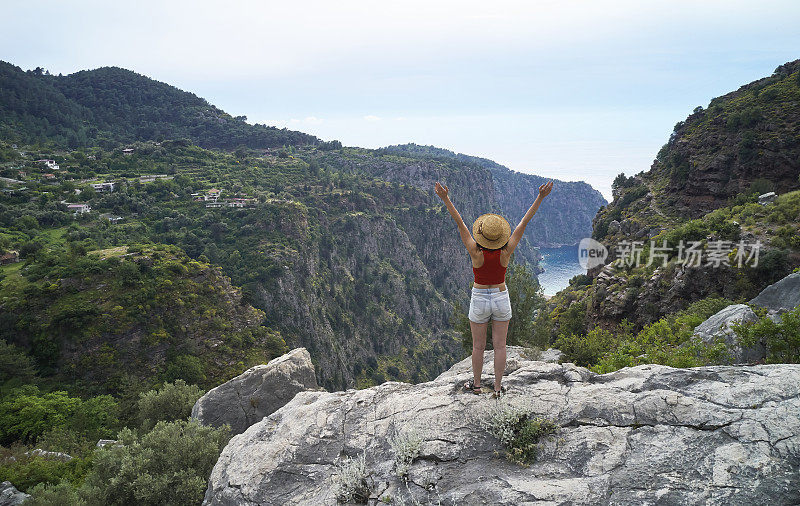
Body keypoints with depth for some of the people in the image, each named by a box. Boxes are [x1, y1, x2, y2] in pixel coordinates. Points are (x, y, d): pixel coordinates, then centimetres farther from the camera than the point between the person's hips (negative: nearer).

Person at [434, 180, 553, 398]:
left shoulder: (476, 253, -22)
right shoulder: (506, 253, -17)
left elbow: (459, 223, -27)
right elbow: (524, 222, -18)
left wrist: (446, 199, -31)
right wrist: (540, 197, -19)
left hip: (479, 300, -1)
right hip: (501, 300, 1)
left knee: (478, 345, 13)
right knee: (499, 345, 10)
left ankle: (476, 384, 27)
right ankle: (498, 387, 19)